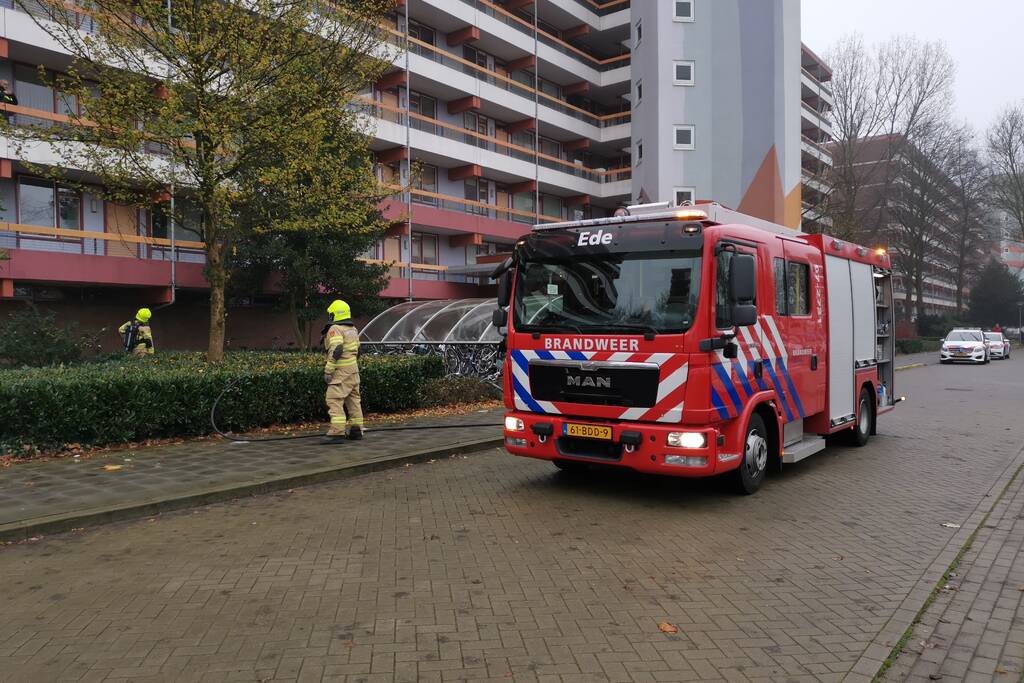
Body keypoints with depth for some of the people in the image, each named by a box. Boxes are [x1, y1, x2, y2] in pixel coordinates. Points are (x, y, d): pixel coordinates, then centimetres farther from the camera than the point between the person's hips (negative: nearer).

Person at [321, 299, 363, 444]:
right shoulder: (353, 329, 16)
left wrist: (328, 371, -19)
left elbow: (336, 351, -22)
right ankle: (356, 430, 19)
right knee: (353, 399, 14)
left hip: (341, 371, -9)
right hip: (354, 369, 9)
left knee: (335, 400, -10)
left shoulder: (335, 329, -11)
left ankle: (337, 433, -16)